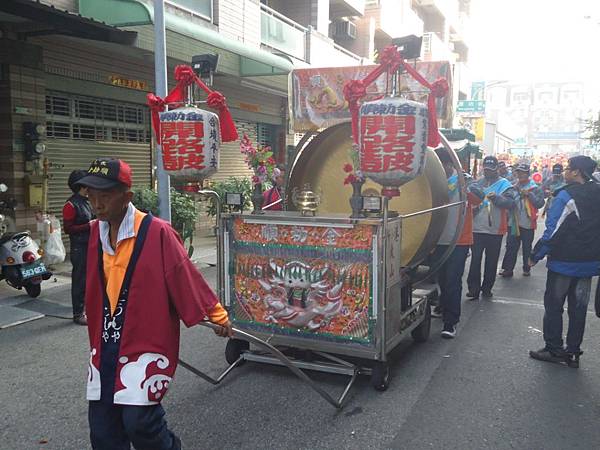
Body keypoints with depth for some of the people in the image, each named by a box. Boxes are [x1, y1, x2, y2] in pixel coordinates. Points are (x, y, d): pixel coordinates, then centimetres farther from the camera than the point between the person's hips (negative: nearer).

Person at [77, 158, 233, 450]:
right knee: (102, 424, 11)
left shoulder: (157, 233, -16)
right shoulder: (96, 233, 5)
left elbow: (186, 276, -12)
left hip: (146, 341, -6)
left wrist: (217, 315, -8)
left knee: (140, 420, -10)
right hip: (106, 344, 6)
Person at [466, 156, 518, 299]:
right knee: (475, 260, 0)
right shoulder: (477, 183, 9)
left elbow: (511, 203, -13)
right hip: (477, 228, 2)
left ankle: (487, 288, 20)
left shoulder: (504, 184, -1)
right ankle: (473, 288, 6)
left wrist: (497, 197, -28)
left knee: (491, 261, 9)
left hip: (495, 230, -2)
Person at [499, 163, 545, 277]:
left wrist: (529, 194, -20)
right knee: (511, 247, 2)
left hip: (527, 223, -3)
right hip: (513, 222, 3)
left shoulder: (535, 188, -2)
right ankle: (508, 269, 6)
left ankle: (526, 269, 20)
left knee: (527, 247, 9)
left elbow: (540, 203, -11)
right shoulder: (513, 186, 10)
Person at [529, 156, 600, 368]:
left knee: (553, 306, 7)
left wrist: (537, 255, -9)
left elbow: (552, 230, -18)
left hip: (564, 262, -6)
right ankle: (573, 352, 20)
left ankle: (554, 349, 13)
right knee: (579, 308, 13)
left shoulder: (566, 195, -16)